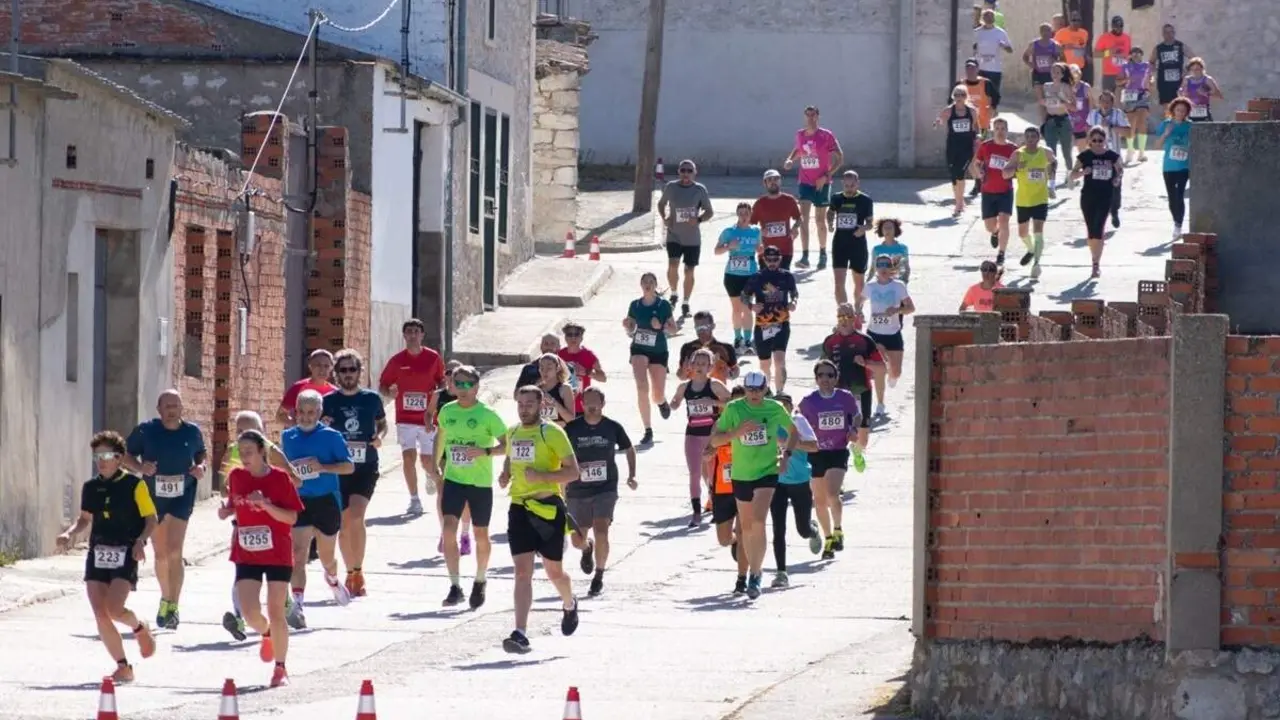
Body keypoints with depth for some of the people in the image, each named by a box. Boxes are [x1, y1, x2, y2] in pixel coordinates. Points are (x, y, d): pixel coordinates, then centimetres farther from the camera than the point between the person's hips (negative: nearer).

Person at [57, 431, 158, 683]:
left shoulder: (134, 485, -5)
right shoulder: (91, 488, 9)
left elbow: (152, 520, -1)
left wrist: (140, 540, -18)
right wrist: (70, 534, 4)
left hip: (125, 556, -5)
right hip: (97, 555, 5)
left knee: (114, 609, -20)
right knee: (100, 615, -5)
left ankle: (140, 628, 15)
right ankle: (123, 667, 6)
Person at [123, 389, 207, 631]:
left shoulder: (192, 432, -1)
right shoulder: (145, 431, -6)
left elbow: (202, 454, 16)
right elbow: (126, 456, 2)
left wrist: (201, 467, -5)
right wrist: (140, 467, -18)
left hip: (182, 497, -1)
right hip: (153, 497, 1)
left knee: (174, 551, -15)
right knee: (161, 554, 12)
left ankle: (172, 606, -13)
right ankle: (166, 598, 33)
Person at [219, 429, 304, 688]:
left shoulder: (280, 478, -9)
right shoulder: (236, 477, 2)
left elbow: (292, 517, -11)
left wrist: (265, 504, -23)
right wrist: (226, 512, -6)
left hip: (277, 554, -3)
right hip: (247, 555, 3)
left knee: (276, 612, -1)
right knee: (249, 612, -8)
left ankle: (280, 668, 12)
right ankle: (266, 634, 28)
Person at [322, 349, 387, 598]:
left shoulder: (372, 399, 3)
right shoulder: (329, 401, 2)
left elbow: (382, 424, 18)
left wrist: (379, 437, -4)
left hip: (365, 467, -2)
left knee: (356, 516, -19)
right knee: (344, 523, 5)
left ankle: (358, 572, -9)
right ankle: (351, 573, 21)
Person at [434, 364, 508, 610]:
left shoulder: (487, 415, -10)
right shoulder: (447, 412, 3)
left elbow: (507, 445, -10)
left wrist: (485, 452, -26)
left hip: (480, 482, -2)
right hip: (453, 479, 2)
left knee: (481, 535, 10)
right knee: (449, 529, -16)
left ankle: (480, 582, 33)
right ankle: (455, 586, -15)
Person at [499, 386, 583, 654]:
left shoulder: (552, 433, -8)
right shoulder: (512, 433, 10)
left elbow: (573, 472, -11)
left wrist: (542, 476, -23)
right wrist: (505, 474, 9)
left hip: (548, 508, -4)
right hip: (519, 508, 4)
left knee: (554, 571, 11)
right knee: (522, 572, -8)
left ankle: (570, 606, 44)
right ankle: (520, 634, -15)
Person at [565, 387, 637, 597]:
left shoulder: (613, 427, -3)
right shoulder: (571, 429, -5)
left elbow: (629, 449, 13)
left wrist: (631, 475, 3)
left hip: (605, 489, -1)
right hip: (577, 491, 1)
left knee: (601, 531, -20)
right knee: (577, 540, 8)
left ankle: (599, 577, -3)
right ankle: (588, 548, 47)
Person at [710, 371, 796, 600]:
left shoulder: (775, 409, -4)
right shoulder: (734, 409, -6)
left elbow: (793, 431, 15)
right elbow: (714, 440, -7)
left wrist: (787, 453, 0)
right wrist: (738, 432, -23)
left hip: (767, 472, -2)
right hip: (741, 475, 2)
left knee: (758, 521, -20)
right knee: (746, 526, 14)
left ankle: (754, 574, -16)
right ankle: (755, 569, 34)